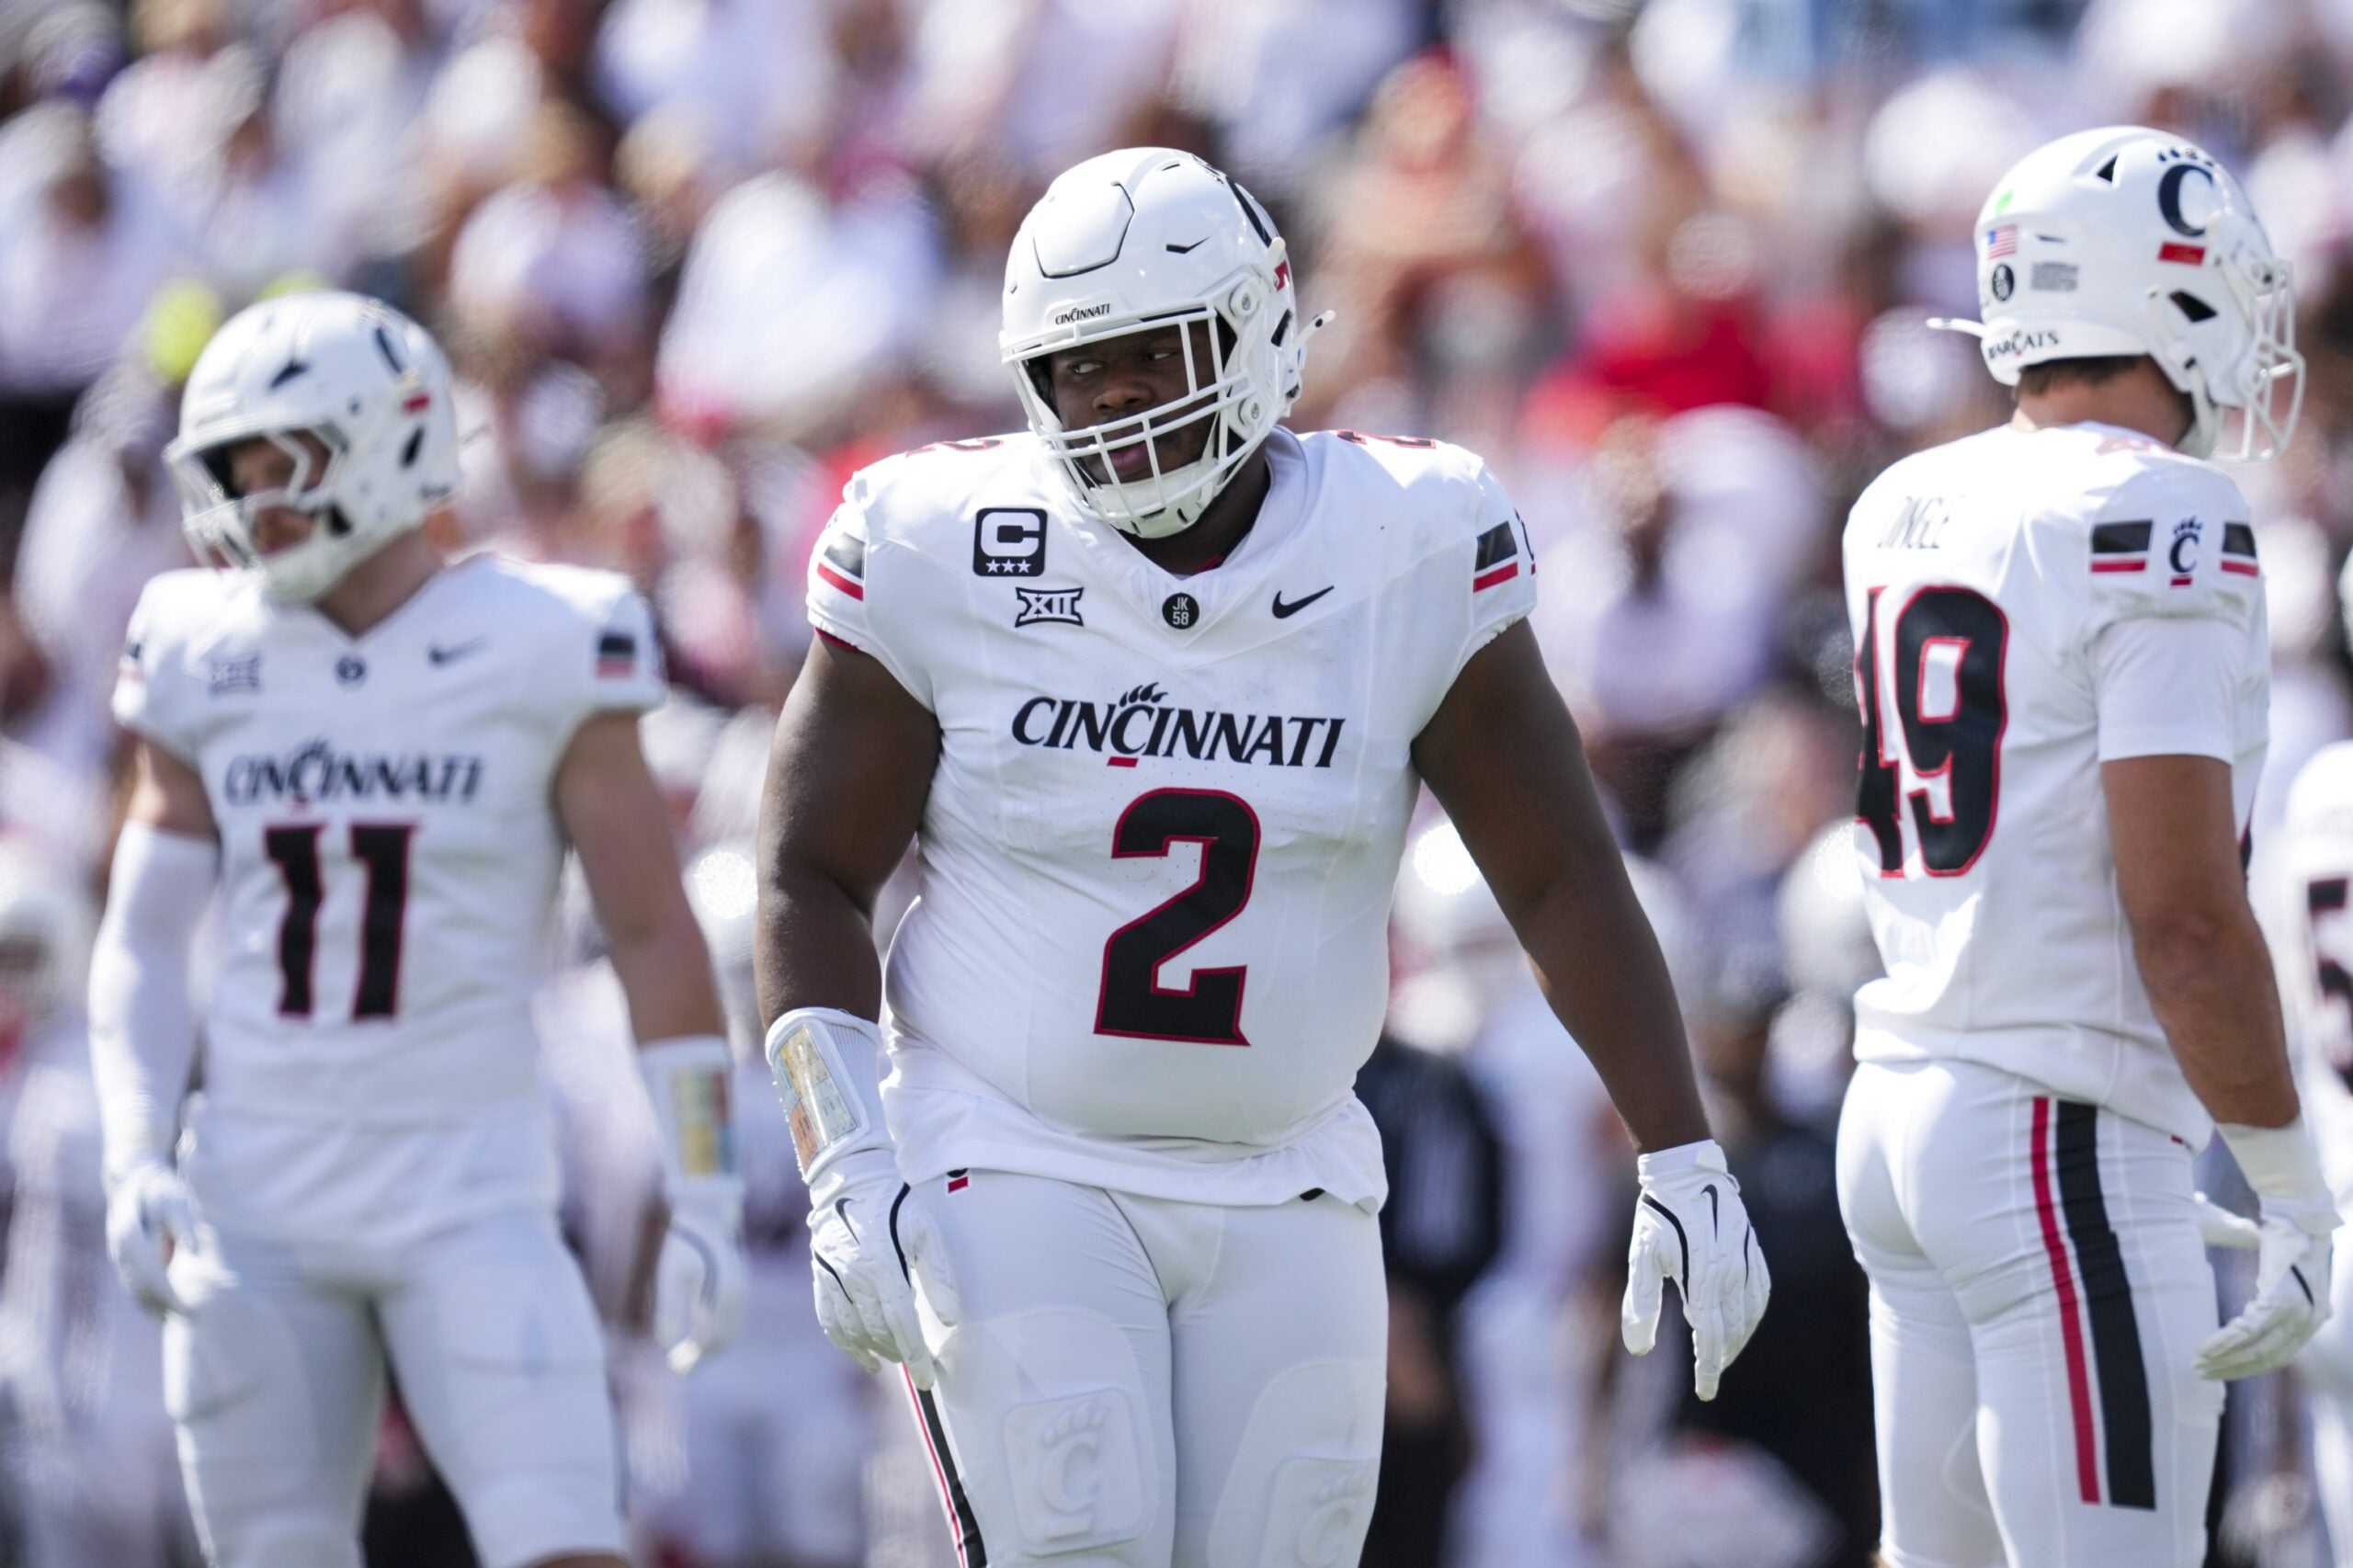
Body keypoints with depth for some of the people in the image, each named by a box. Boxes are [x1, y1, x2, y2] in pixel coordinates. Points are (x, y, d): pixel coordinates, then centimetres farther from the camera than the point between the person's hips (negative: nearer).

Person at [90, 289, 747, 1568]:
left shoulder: (540, 652, -5)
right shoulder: (207, 664, 5)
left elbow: (655, 940, -1)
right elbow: (141, 943, 10)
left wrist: (703, 1199, -3)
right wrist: (134, 1162, -4)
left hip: (466, 1202, -3)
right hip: (255, 1209, 3)